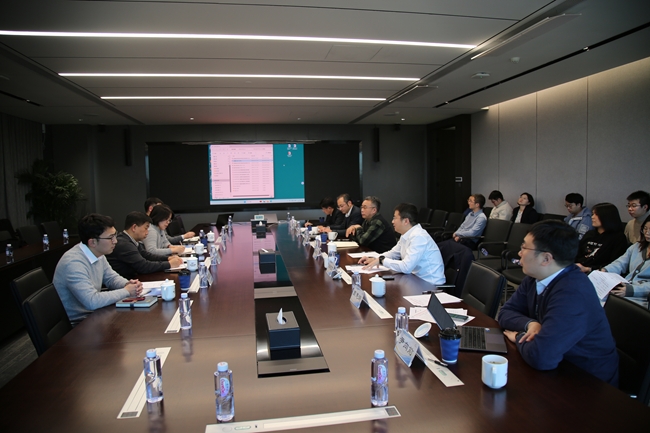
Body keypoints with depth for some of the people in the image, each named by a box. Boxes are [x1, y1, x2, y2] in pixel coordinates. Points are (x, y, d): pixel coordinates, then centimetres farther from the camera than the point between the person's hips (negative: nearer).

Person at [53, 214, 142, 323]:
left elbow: (111, 277, 16)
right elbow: (92, 302, -33)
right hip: (78, 323, -8)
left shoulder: (98, 253, 0)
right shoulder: (73, 262, -26)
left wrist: (128, 284, -6)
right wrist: (126, 291, -21)